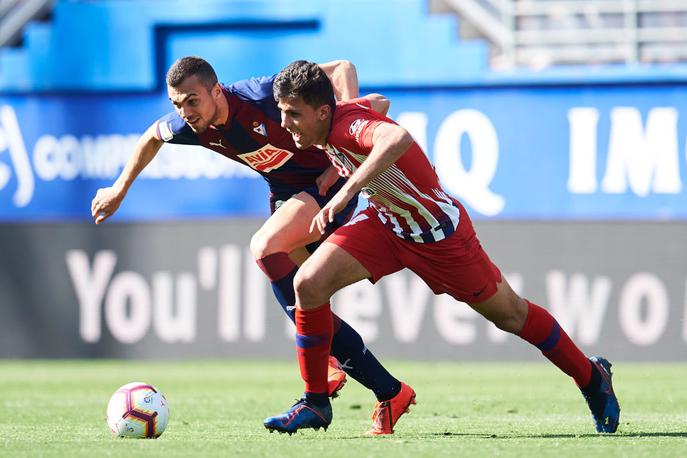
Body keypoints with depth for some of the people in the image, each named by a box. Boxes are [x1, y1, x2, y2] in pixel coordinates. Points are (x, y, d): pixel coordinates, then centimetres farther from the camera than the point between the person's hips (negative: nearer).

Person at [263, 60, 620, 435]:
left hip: (437, 229, -7)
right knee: (309, 283, -13)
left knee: (509, 313, 10)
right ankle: (315, 403, 0)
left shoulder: (349, 123, -34)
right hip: (385, 223, 7)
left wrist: (346, 191, -61)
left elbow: (398, 138, -58)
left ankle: (592, 377, 33)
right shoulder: (328, 130, -9)